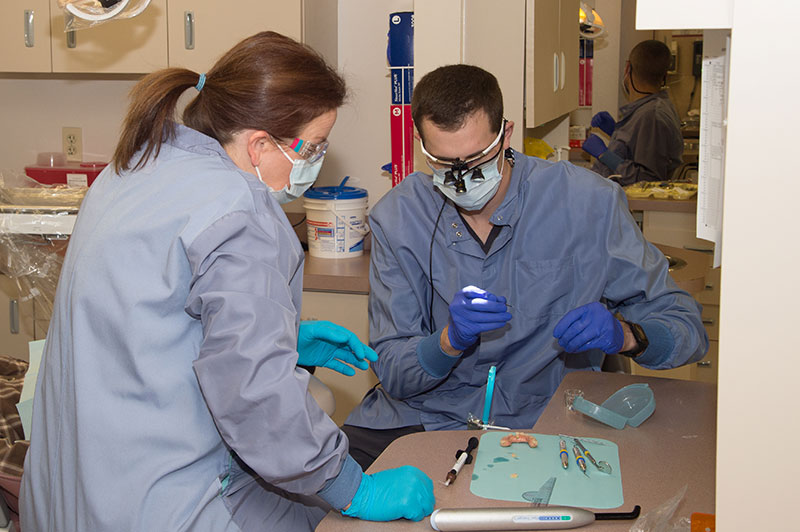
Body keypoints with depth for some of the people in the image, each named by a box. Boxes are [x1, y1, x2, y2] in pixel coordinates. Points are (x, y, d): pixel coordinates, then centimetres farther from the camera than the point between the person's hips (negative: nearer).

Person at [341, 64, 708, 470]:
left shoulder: (587, 203, -9)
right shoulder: (397, 217, -4)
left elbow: (686, 326, -4)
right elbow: (392, 375, -5)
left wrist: (623, 334, -26)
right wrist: (451, 340, -26)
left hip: (539, 422, -1)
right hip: (420, 418, 1)